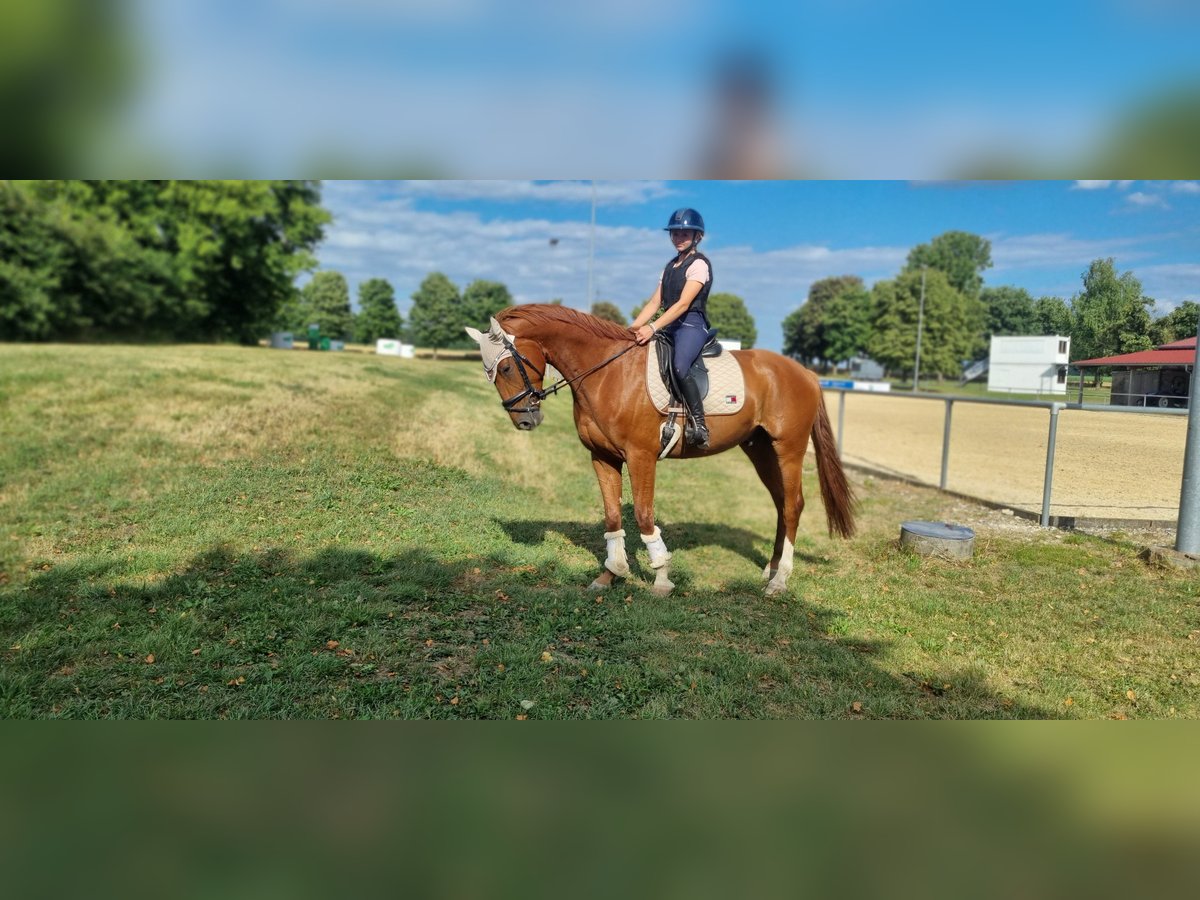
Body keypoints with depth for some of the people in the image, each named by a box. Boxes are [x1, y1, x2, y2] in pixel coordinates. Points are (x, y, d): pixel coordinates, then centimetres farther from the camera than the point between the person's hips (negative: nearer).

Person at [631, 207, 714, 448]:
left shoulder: (699, 264, -4)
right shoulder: (671, 266, 21)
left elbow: (683, 304, -16)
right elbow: (655, 302, 15)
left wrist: (653, 327, -27)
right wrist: (634, 327, 0)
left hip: (692, 325, -9)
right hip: (670, 326, 9)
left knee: (679, 366, -34)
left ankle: (700, 426, -29)